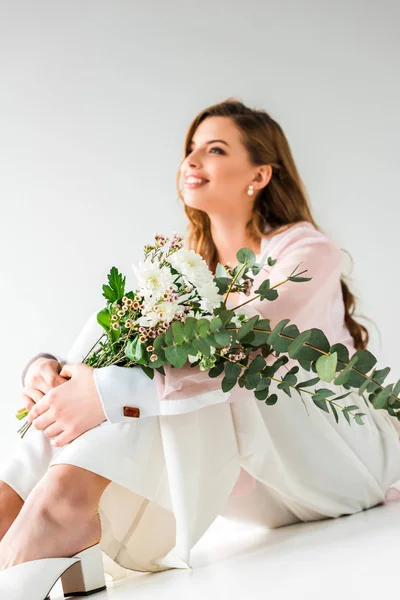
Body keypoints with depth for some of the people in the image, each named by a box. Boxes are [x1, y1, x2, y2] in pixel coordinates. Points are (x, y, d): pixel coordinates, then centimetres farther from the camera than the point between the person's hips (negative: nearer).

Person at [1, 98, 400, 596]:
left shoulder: (307, 249, -12)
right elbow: (111, 351, -4)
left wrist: (110, 391, -43)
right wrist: (49, 368, -28)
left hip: (348, 456, -4)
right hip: (270, 484, 5)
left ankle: (72, 497, -40)